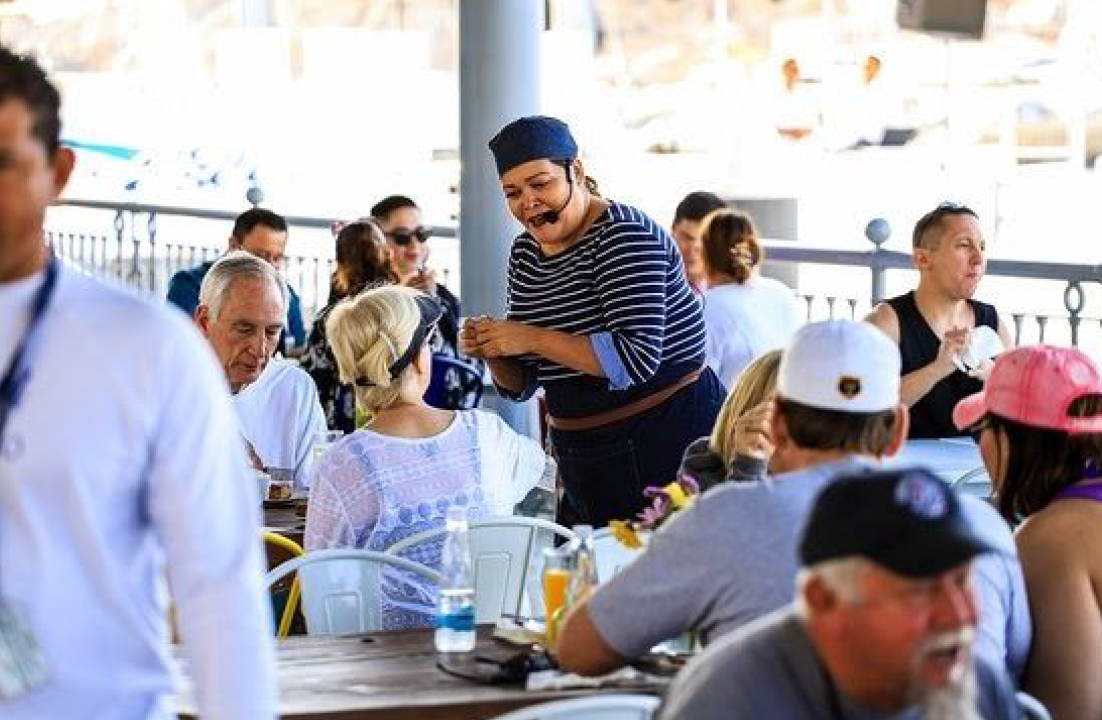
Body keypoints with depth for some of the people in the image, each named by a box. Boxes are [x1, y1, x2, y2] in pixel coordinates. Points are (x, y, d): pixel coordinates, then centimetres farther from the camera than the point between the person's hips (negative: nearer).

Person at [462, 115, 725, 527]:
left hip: (670, 440, -8)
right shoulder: (524, 254, 9)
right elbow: (523, 384, 14)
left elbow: (637, 357, -26)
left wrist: (531, 338, -24)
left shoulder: (622, 235, -14)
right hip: (582, 457, 8)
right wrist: (492, 352, -8)